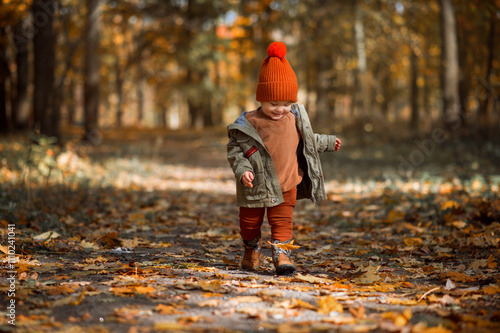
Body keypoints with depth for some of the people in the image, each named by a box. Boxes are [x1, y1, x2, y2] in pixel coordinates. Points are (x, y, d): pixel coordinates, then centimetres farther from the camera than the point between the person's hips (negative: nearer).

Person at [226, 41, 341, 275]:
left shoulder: (294, 120, 2)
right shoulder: (249, 123, -13)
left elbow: (307, 141, 20)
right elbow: (234, 149, -10)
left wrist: (327, 143, 24)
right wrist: (242, 170, -23)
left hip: (286, 184, 2)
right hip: (256, 185, -1)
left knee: (282, 220, -4)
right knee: (250, 220, 15)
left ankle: (281, 253, 1)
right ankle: (252, 250, 37)